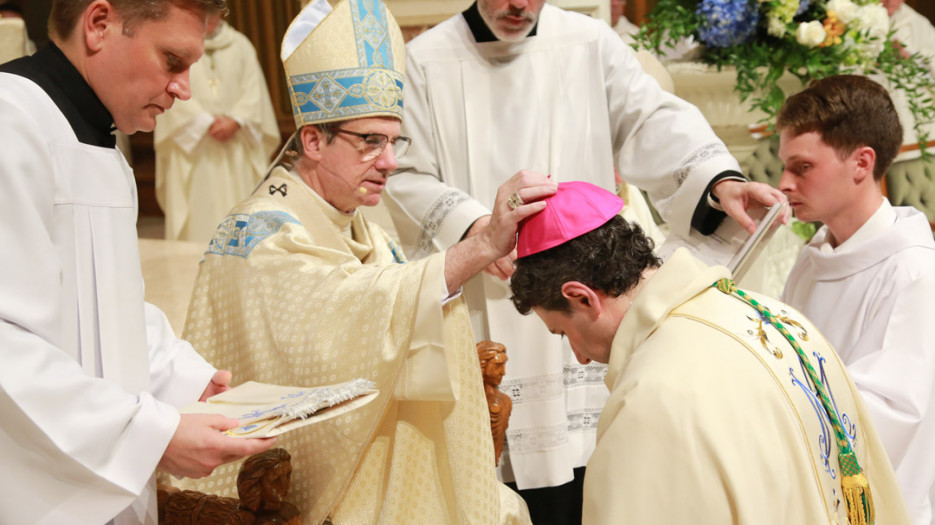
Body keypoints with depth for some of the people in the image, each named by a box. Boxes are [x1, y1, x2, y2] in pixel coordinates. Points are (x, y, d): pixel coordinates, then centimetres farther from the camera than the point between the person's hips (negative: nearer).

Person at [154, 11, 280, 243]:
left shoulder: (240, 44, 13)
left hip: (237, 148, 2)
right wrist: (207, 122, -15)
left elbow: (253, 89, 5)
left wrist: (235, 121, -11)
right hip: (191, 149, -2)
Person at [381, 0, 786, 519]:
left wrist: (720, 179, -26)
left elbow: (654, 123, -7)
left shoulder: (591, 44, 5)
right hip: (478, 315, -1)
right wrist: (470, 225, -20)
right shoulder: (425, 62, 3)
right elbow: (406, 179, -1)